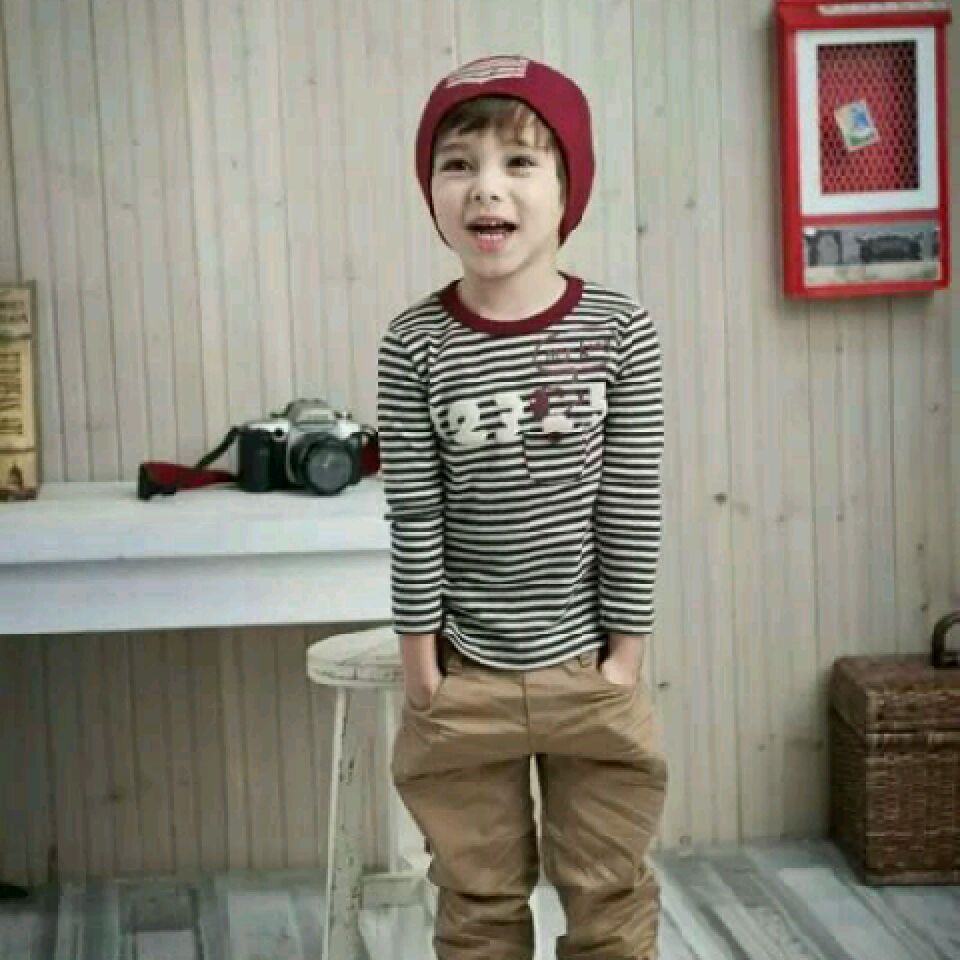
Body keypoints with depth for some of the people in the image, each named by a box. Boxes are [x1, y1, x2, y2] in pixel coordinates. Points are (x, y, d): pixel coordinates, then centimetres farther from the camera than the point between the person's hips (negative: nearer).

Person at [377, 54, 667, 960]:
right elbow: (415, 513, -7)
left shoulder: (617, 328, -8)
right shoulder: (414, 345, -9)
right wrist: (419, 650, -5)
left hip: (589, 667, 0)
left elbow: (632, 500, -5)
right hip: (465, 674, 0)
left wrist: (626, 643, -4)